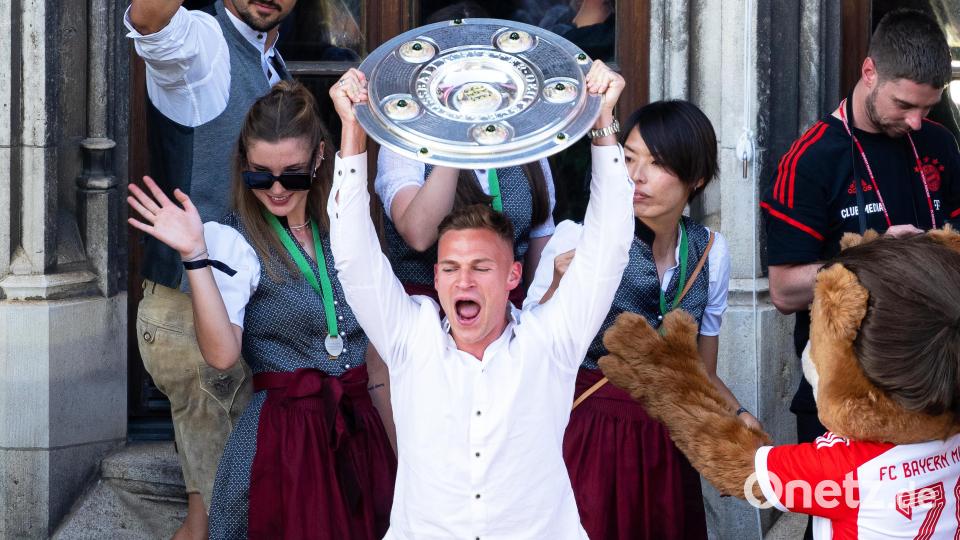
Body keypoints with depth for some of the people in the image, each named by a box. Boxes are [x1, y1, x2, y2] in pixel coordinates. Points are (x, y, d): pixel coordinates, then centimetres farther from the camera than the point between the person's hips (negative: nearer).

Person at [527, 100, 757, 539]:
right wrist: (560, 288, -26)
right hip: (589, 434, -4)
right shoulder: (579, 238, -11)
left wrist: (736, 413, -6)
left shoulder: (709, 251, 2)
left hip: (665, 444, 4)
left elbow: (702, 372, 12)